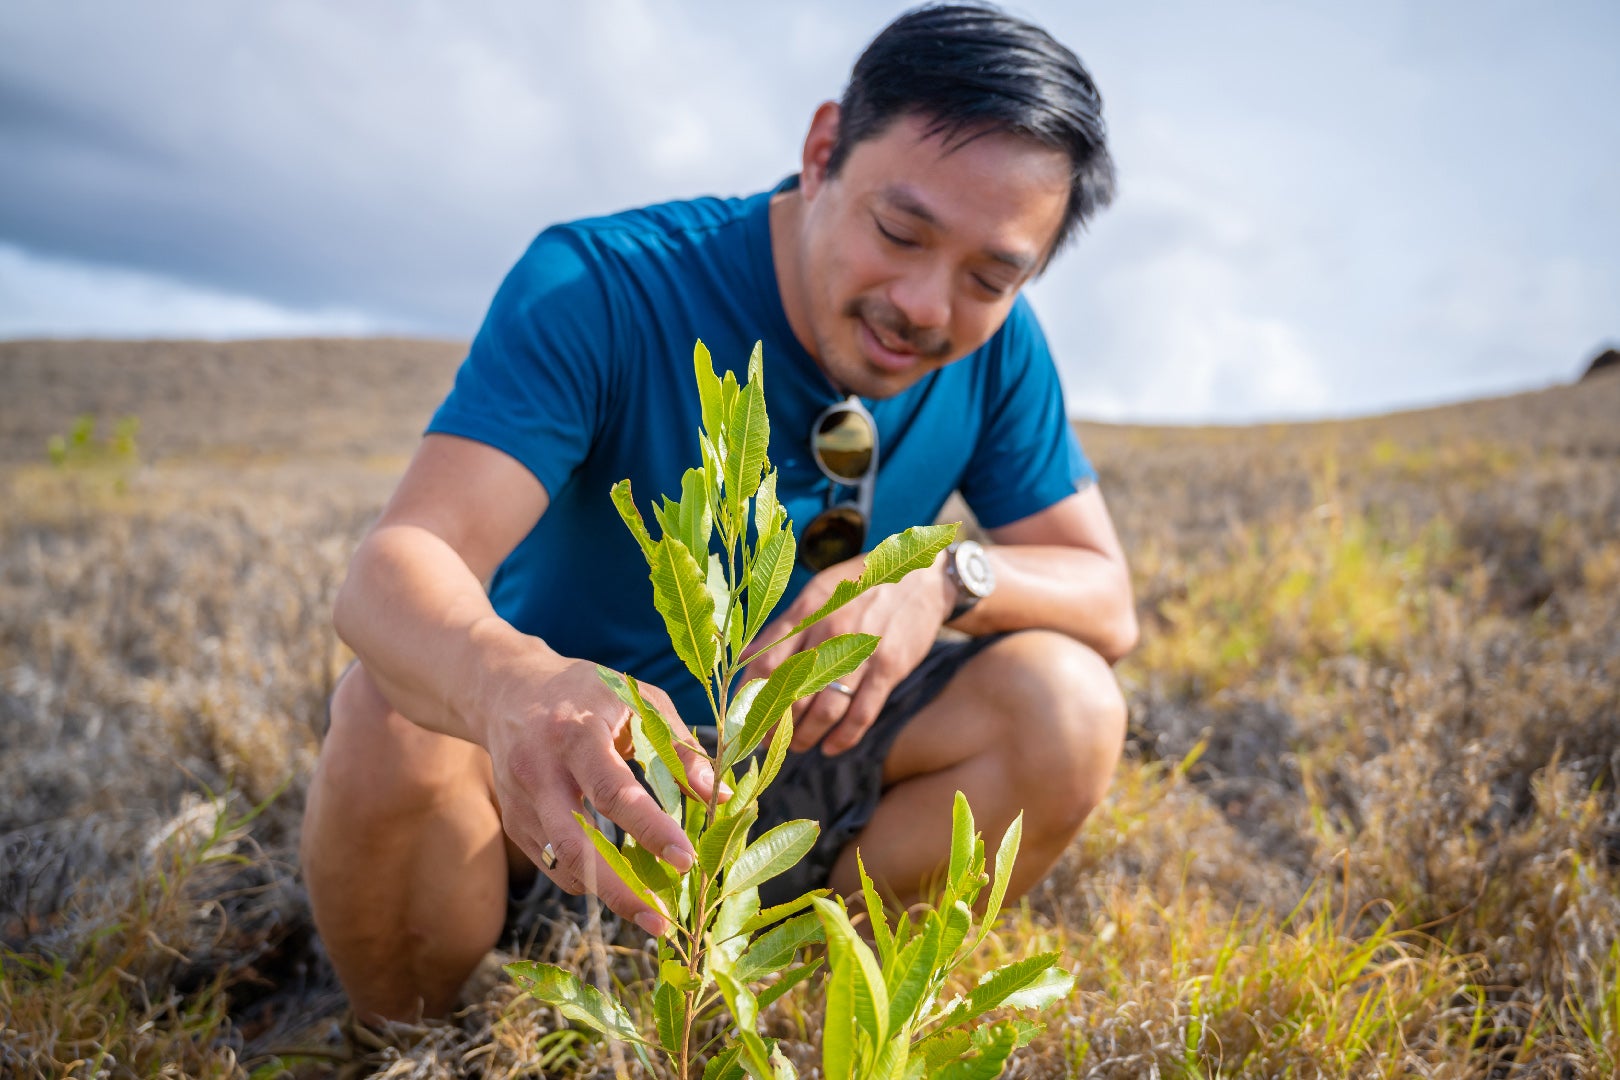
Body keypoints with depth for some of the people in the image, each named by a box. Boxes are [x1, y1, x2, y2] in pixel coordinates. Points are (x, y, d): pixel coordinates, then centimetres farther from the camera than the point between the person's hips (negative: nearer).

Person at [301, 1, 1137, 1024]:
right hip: (552, 760, -2)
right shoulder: (600, 288, -23)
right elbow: (397, 564, -34)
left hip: (794, 764, 3)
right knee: (395, 715, -34)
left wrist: (948, 579, -28)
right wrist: (511, 686, -59)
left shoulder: (997, 348, -9)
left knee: (1065, 703, -19)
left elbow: (1108, 603, -5)